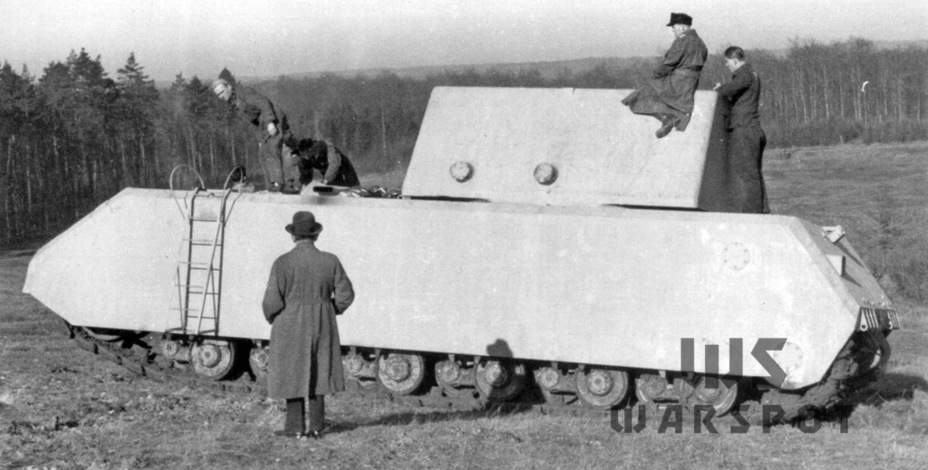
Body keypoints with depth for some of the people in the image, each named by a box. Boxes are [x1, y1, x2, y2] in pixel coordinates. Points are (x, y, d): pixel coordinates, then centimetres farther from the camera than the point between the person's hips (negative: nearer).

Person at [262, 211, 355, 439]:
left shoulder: (283, 263, -14)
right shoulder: (330, 261, -5)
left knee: (292, 374, 8)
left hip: (291, 326, -3)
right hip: (322, 326, 3)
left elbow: (272, 300, -14)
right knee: (317, 374, 12)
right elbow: (345, 294, -1)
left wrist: (272, 318, 7)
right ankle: (316, 426, 12)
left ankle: (295, 426, 10)